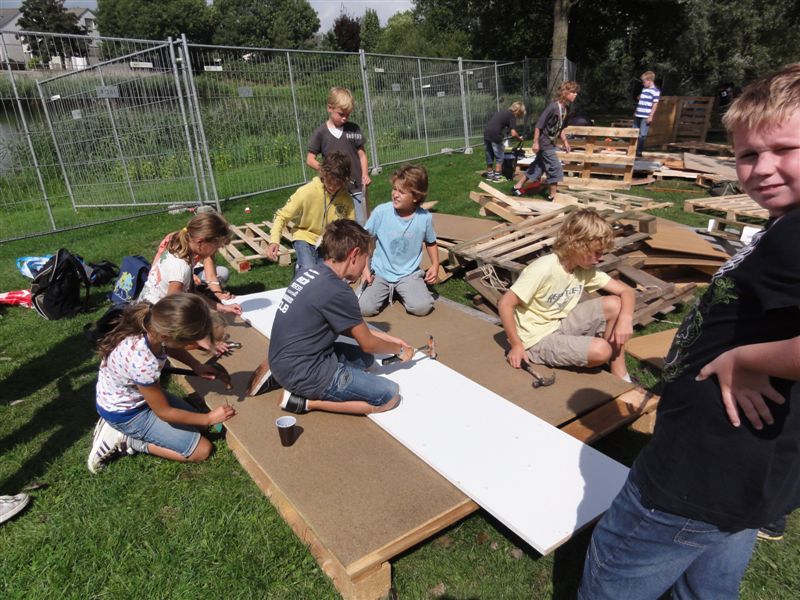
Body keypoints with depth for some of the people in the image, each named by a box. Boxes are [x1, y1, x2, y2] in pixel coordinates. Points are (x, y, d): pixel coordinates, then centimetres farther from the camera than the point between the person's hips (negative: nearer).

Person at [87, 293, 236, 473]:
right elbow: (164, 412, -22)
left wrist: (197, 366, -5)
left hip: (133, 394, 7)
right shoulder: (143, 363, -42)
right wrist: (209, 418, -10)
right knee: (202, 450, -2)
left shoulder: (152, 322, -24)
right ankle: (126, 441, 1)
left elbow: (168, 347, 5)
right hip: (126, 413, -7)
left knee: (193, 422, 17)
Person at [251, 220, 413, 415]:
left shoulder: (312, 272, 4)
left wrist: (387, 338, 18)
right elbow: (367, 344, -7)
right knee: (390, 395, -5)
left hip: (284, 361, 9)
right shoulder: (338, 291, -22)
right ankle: (307, 401, -5)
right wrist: (399, 349, 12)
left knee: (365, 359, 22)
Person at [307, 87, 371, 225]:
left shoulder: (354, 129, 3)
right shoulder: (320, 133, -1)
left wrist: (365, 175, -8)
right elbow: (310, 160, 1)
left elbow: (361, 154, 8)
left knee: (362, 225, 5)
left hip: (357, 187, 1)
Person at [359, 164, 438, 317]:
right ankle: (385, 292, 15)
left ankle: (402, 292, 12)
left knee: (423, 307, -22)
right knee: (364, 308, -19)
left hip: (409, 274, 0)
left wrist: (435, 265, -5)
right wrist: (365, 268, -8)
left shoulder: (425, 218, -11)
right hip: (380, 272, 0)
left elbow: (431, 243, 9)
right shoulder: (381, 212, -14)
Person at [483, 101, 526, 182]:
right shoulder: (512, 116, -1)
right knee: (499, 156, 6)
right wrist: (519, 138, 9)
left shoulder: (503, 111, 21)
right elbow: (513, 133, -9)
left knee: (489, 155, 18)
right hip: (495, 135, -7)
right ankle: (497, 176, 8)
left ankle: (489, 174, 27)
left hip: (486, 133, 7)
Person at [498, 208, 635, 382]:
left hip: (560, 325, 8)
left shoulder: (585, 269, -3)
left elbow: (626, 291, 1)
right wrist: (517, 345, -19)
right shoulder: (544, 269, -26)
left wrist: (625, 319, -20)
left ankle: (621, 378, 4)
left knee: (614, 304, -7)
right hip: (537, 340, -8)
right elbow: (505, 304, -24)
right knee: (601, 351, -25)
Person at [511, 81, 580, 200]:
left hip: (549, 143, 9)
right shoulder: (553, 107, -22)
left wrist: (565, 142, 16)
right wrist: (535, 142, -21)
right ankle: (552, 196, 7)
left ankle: (517, 187, 23)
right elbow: (539, 124, -21)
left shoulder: (565, 108, 5)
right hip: (544, 142, -9)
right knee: (555, 168, -4)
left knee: (538, 166, 15)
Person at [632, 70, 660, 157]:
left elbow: (655, 104, -12)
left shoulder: (655, 91, -9)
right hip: (638, 115, 8)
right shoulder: (644, 89, 15)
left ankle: (639, 151, -1)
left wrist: (651, 116, -16)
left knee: (642, 135, -6)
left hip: (646, 117, -8)